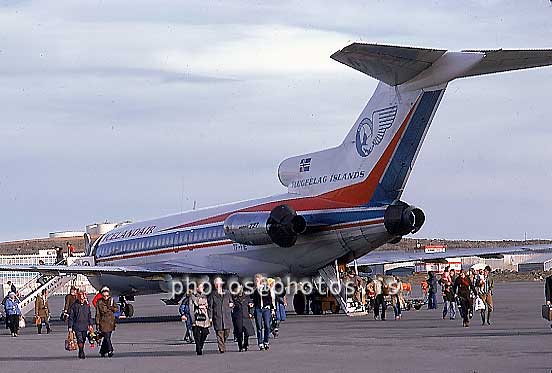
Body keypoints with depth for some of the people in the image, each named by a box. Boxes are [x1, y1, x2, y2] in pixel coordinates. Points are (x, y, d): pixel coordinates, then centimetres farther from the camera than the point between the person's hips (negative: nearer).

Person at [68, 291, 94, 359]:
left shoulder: (87, 305, 7)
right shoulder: (74, 305, -5)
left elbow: (89, 315, 16)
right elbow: (71, 316, -3)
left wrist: (90, 324, 9)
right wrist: (70, 327, -5)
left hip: (85, 326, 4)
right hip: (77, 326, -4)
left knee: (83, 339, 9)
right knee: (80, 340, -14)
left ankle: (80, 353, 22)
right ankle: (82, 353, -13)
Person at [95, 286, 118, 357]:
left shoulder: (112, 300, 7)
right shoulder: (99, 302, -1)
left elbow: (116, 308, 2)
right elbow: (97, 313, 1)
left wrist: (110, 308, -15)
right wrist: (97, 323, -2)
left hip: (111, 322, 3)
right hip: (103, 322, -3)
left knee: (107, 337, 7)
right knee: (107, 337, -13)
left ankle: (102, 351, 20)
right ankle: (110, 351, -14)